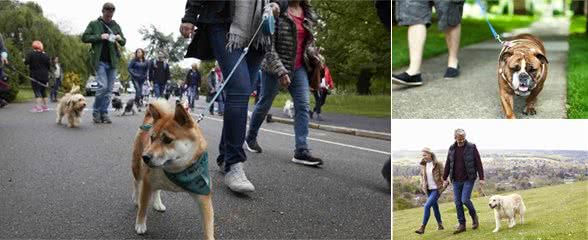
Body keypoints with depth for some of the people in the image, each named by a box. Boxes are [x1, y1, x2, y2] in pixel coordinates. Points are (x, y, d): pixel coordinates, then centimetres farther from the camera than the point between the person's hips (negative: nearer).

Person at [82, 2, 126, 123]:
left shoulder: (116, 26, 14)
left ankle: (104, 113, 10)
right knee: (103, 86, -13)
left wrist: (120, 39, -5)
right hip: (100, 61, -4)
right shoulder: (94, 24, 4)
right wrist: (99, 37, -13)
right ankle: (96, 112, 3)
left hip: (112, 61, 4)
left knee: (109, 89, 3)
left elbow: (123, 42, 18)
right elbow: (84, 37, -1)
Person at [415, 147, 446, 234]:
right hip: (429, 190, 6)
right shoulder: (423, 165, 3)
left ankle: (422, 228, -13)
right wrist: (422, 186, 10)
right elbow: (422, 176, 17)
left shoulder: (438, 164, -12)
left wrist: (444, 186, -13)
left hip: (437, 189, -6)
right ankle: (440, 225, 31)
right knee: (434, 207, 15)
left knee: (427, 206, -16)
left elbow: (443, 175, -7)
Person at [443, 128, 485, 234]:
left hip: (469, 179, -4)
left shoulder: (472, 147, -7)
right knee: (458, 202, 3)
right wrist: (445, 179, 7)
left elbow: (478, 164, -7)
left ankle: (474, 215, 16)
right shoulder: (452, 149, 3)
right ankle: (462, 225, 13)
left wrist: (481, 178, -11)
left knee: (465, 200, -13)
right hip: (456, 181, 4)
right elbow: (447, 165, 8)